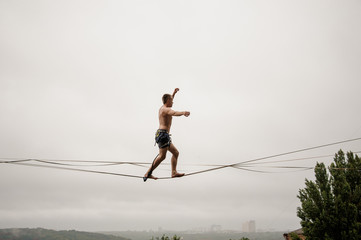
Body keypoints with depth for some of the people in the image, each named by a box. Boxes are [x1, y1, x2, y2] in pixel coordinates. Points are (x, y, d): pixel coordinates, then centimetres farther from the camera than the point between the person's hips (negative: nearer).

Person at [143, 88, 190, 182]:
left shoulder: (162, 108, 18)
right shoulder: (166, 109, -10)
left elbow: (169, 102, 41)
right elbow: (174, 113, -34)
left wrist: (174, 93, 44)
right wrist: (183, 112, -51)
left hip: (161, 134, 11)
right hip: (163, 134, -11)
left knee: (175, 153, 14)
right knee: (162, 155, -17)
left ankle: (174, 172, 11)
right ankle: (148, 173, -18)